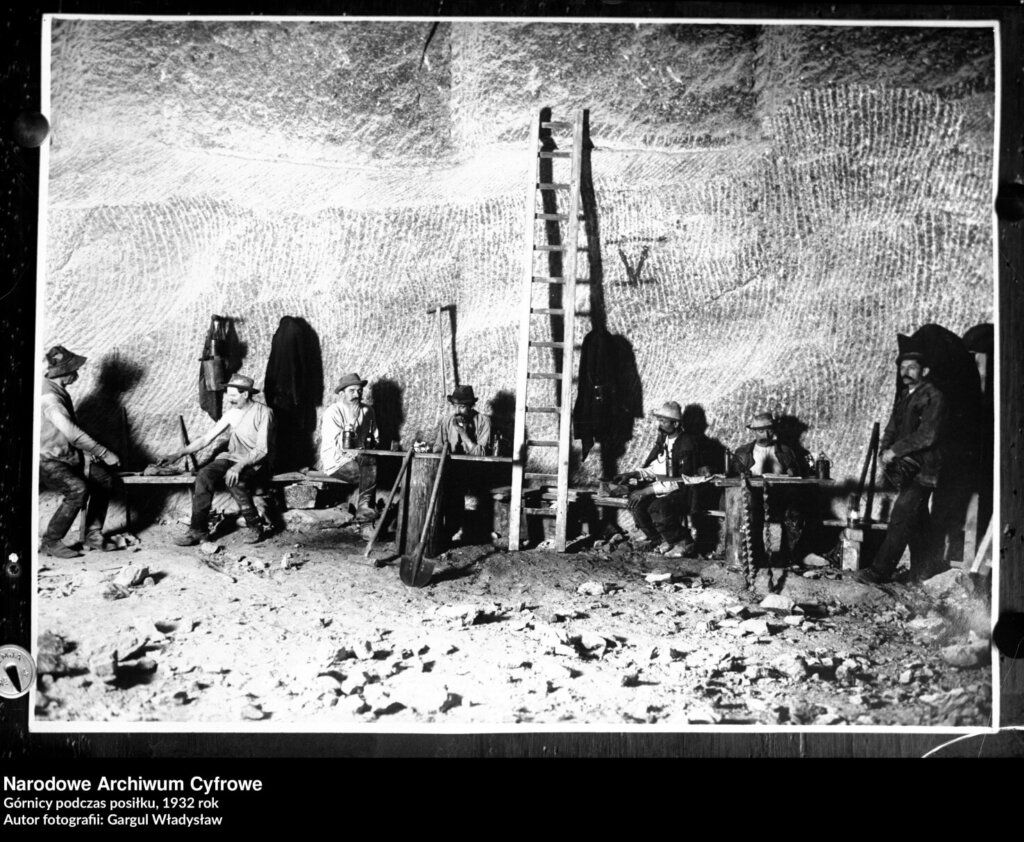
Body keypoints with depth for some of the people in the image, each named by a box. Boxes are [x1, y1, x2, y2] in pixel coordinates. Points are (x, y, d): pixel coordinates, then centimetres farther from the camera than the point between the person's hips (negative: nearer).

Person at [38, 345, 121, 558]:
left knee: (104, 478, -1)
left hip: (66, 457, 10)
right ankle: (51, 543, -16)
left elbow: (71, 430, 19)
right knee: (78, 489, -30)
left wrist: (93, 451, 5)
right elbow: (72, 433, -27)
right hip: (46, 461, -10)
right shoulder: (49, 397, -23)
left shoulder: (59, 391, 10)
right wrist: (104, 454, -21)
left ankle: (93, 535, 7)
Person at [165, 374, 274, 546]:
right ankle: (198, 530, -19)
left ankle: (254, 526, -15)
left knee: (234, 480, -35)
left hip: (255, 463, -5)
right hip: (231, 458, 5)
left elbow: (262, 450, -16)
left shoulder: (263, 413, -10)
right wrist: (179, 454, 0)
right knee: (204, 475, -22)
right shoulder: (232, 413, 7)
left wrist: (239, 466, -28)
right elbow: (206, 439, 8)